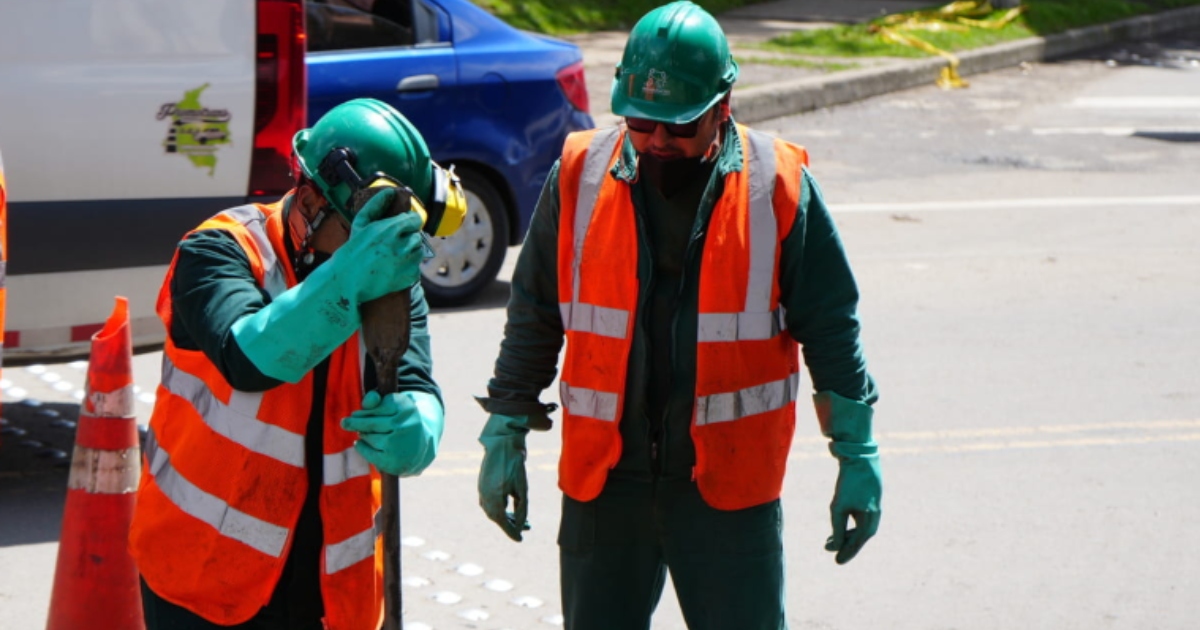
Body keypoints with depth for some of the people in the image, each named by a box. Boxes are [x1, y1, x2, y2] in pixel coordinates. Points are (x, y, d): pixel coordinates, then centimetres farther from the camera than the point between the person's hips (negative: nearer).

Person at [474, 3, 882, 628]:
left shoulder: (778, 187, -6)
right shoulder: (581, 176, -2)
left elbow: (831, 330, 0)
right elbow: (533, 320, 9)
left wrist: (857, 457, 1)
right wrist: (505, 436, 9)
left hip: (730, 484, -2)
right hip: (603, 481, 2)